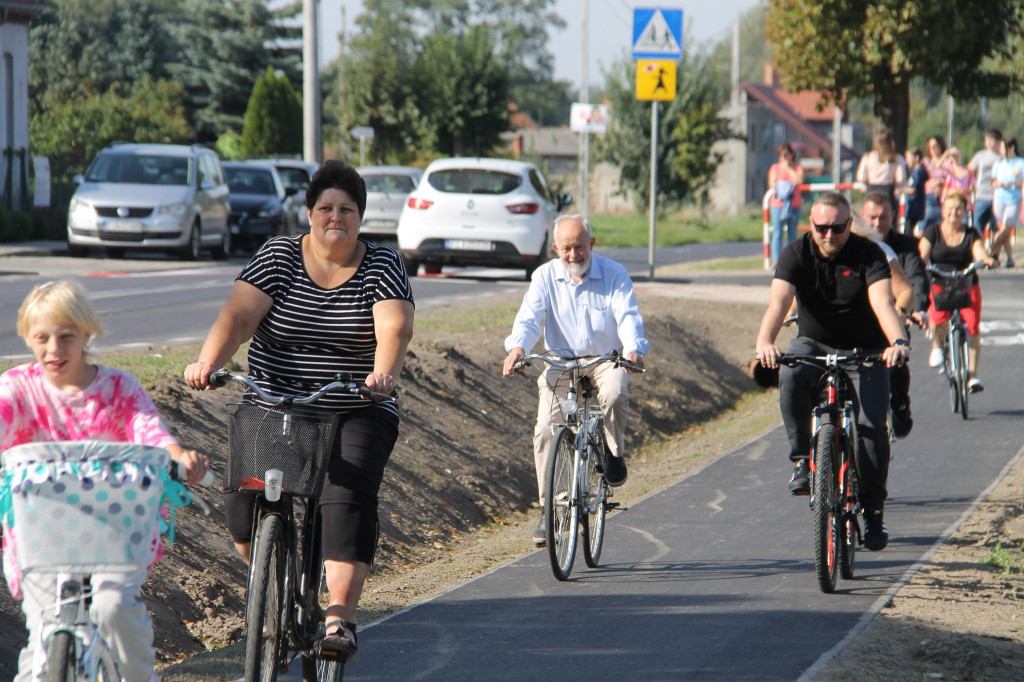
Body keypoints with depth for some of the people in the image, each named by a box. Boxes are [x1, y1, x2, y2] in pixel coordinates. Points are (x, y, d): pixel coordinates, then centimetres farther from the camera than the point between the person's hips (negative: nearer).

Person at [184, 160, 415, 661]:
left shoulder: (382, 267, -1)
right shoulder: (279, 257, 1)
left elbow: (394, 328, -17)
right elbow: (239, 316, -11)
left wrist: (382, 374, -39)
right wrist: (208, 363, -29)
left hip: (357, 414, -1)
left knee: (348, 497, -23)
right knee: (243, 499, -14)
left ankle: (340, 616, -27)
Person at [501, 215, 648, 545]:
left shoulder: (614, 274, -4)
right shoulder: (545, 276, 0)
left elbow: (628, 317, -14)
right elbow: (529, 317, -11)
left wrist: (633, 350, -35)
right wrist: (517, 348, -33)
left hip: (606, 360, -1)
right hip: (561, 361, 1)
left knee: (614, 394, -35)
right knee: (546, 428, -17)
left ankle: (614, 451, -4)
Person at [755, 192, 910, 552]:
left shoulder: (868, 255, -15)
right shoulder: (796, 255, -12)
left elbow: (882, 303, -31)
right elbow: (778, 302, -27)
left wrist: (898, 342, -51)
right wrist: (765, 342, -47)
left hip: (864, 350, -1)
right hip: (814, 343, 1)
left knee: (872, 425, -16)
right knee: (791, 376, -33)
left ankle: (872, 509, 2)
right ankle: (802, 460, -19)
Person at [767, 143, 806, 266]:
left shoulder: (797, 168, 8)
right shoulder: (775, 168, 8)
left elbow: (799, 180, -12)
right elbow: (772, 185, 1)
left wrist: (788, 168, -7)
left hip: (794, 205, 1)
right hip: (778, 204, -1)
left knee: (792, 234, 4)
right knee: (777, 234, -7)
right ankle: (775, 260, -7)